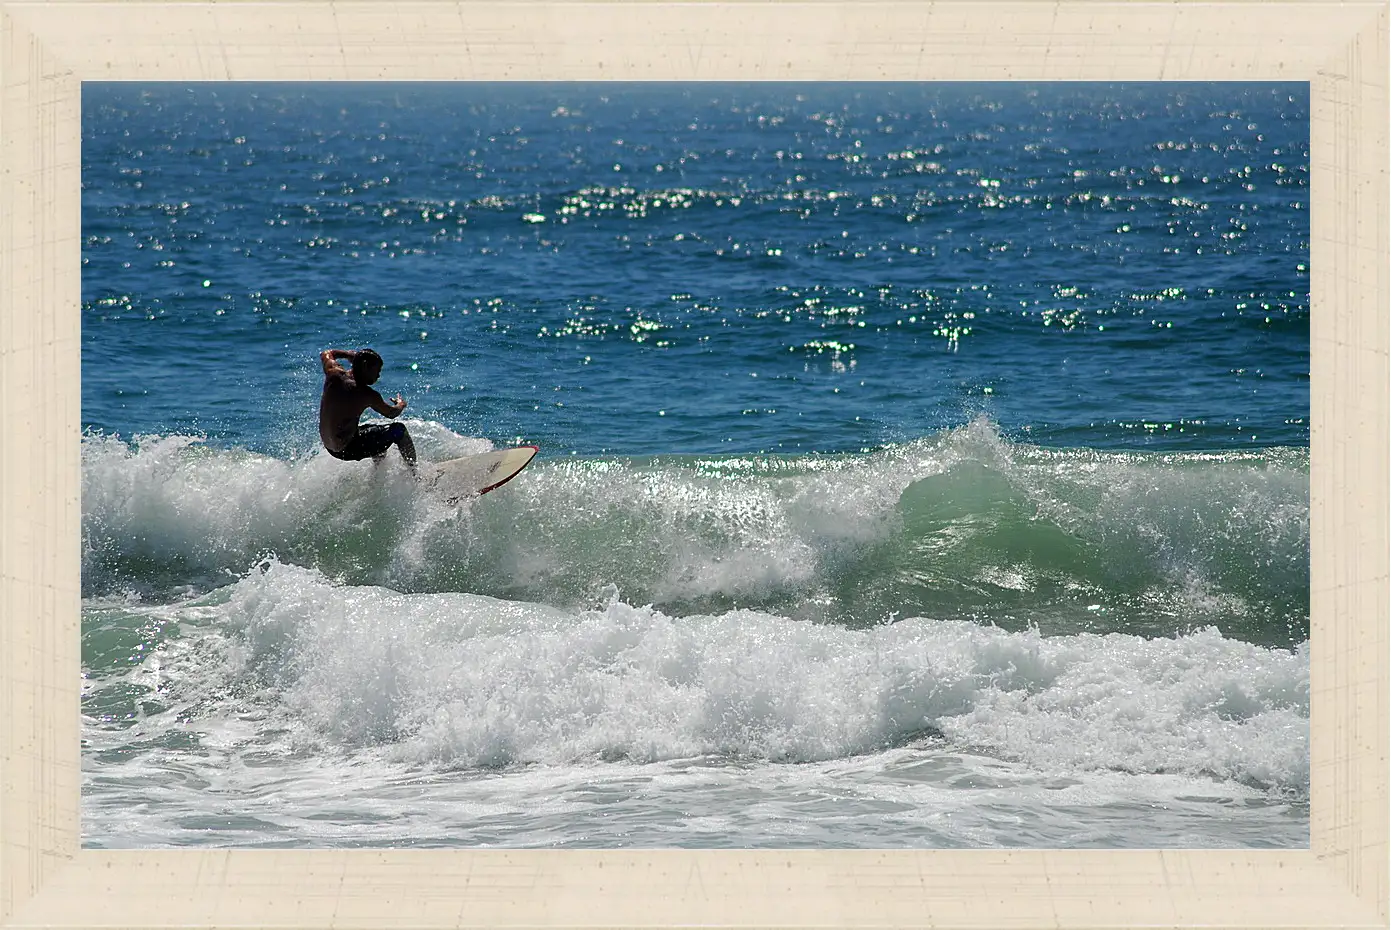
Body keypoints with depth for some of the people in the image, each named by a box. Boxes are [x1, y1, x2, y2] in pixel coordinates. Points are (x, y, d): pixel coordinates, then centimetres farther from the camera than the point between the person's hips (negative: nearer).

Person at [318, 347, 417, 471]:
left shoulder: (334, 374, -7)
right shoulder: (367, 395, -21)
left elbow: (326, 354, 18)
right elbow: (391, 413, -3)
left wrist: (350, 354, 27)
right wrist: (401, 404, 19)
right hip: (347, 450, -8)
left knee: (378, 432, 32)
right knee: (399, 430, 4)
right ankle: (414, 474, 10)